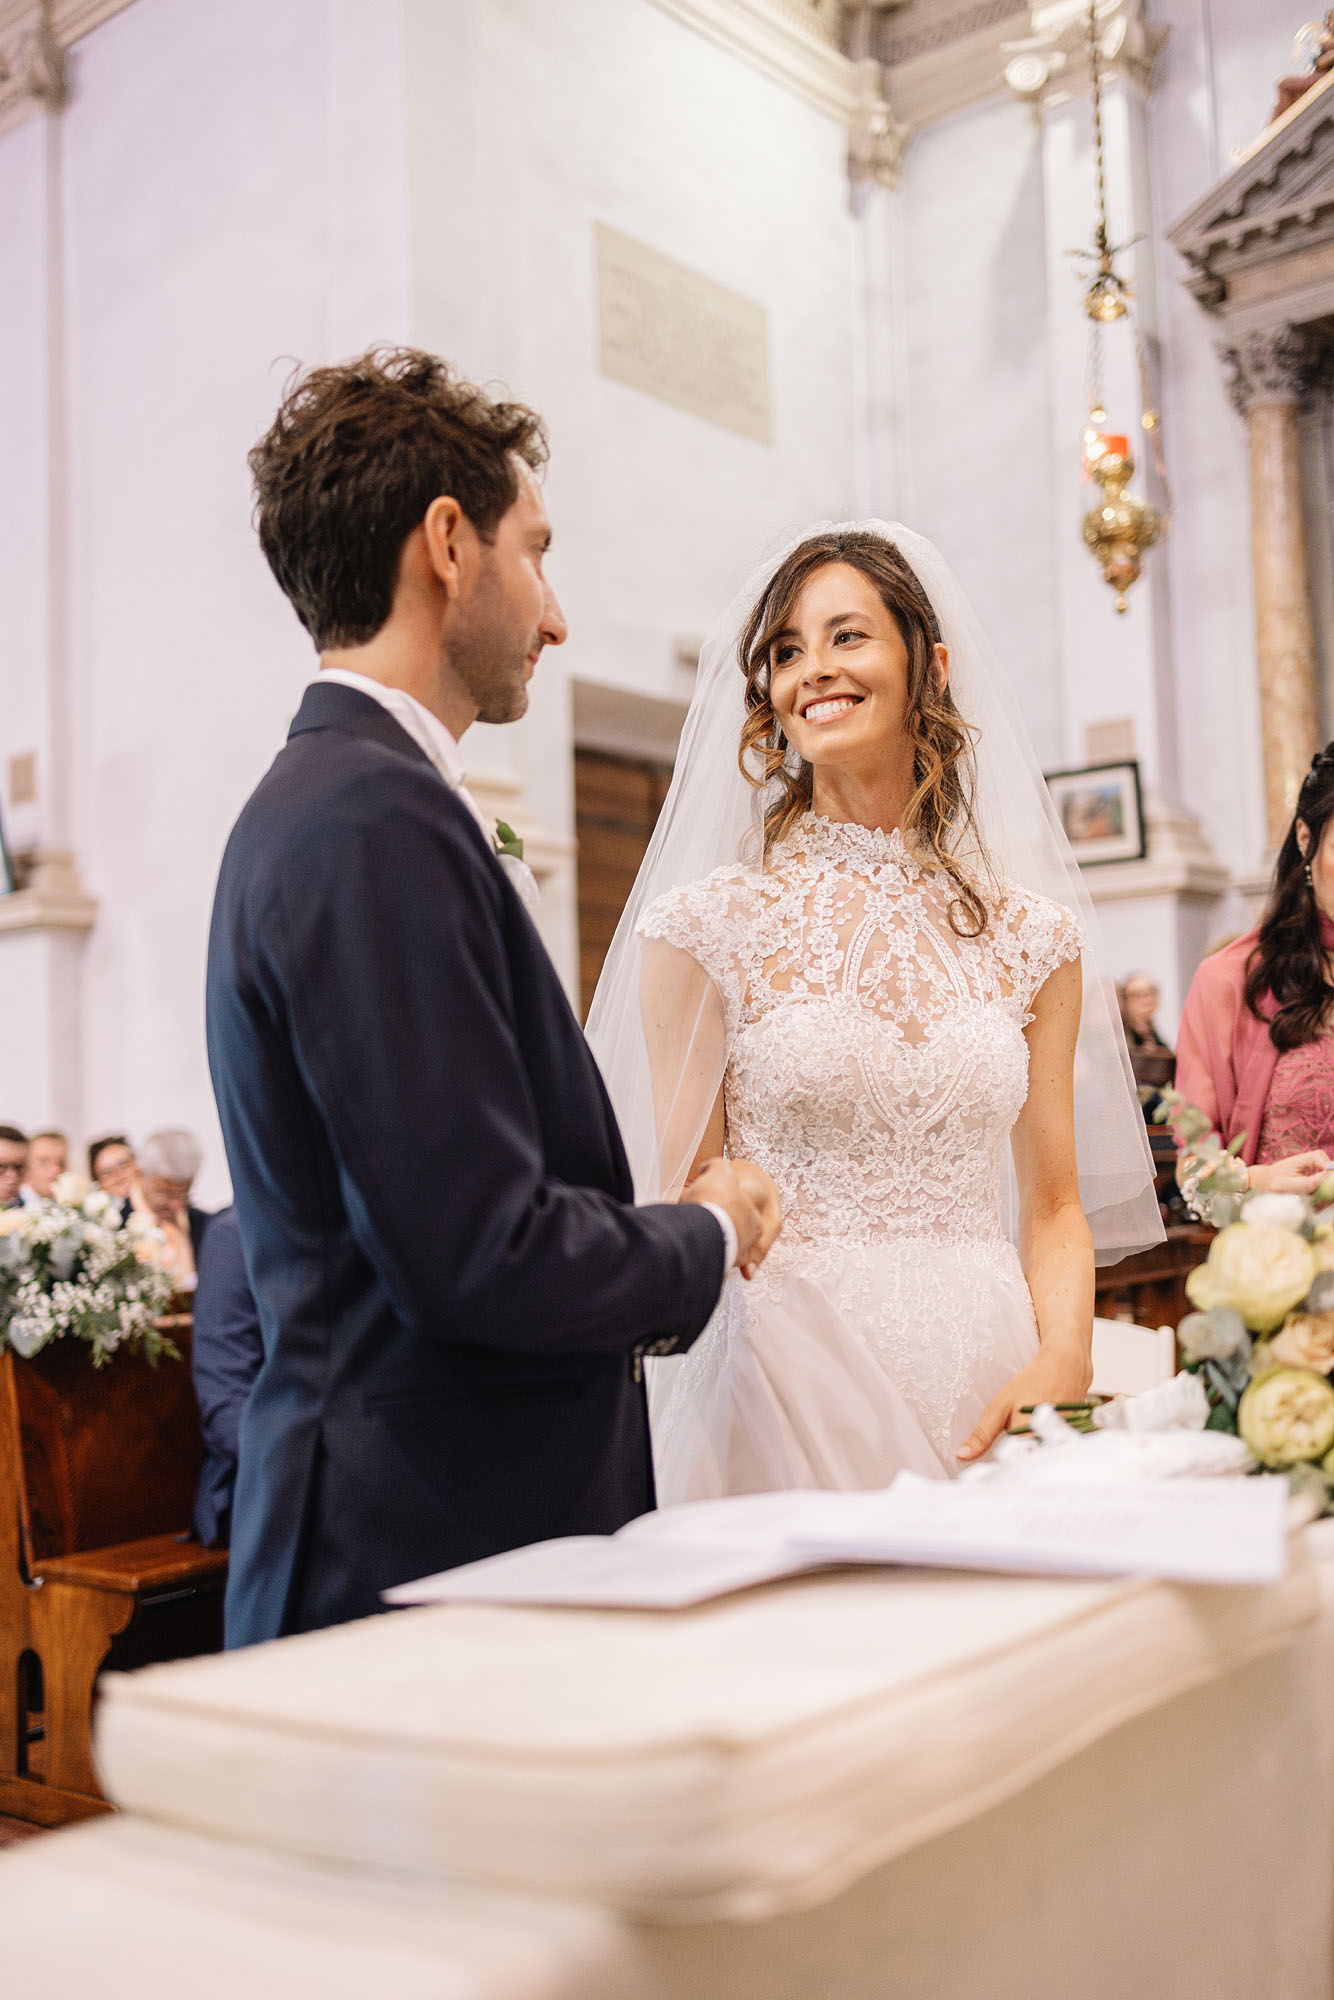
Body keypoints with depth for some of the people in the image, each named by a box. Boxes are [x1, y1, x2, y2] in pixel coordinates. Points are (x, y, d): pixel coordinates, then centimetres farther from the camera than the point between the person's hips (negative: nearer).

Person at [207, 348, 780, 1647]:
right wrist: (707, 1236, -6)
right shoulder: (378, 821, -18)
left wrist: (667, 1231, 8)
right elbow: (481, 1256, -23)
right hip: (427, 1555, -9)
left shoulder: (328, 801, 13)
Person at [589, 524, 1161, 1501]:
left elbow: (1055, 1208, 9)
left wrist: (1062, 1363, -8)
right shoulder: (708, 923, -2)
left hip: (992, 1397, 3)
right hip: (793, 1395, -2)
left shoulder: (1031, 934, 6)